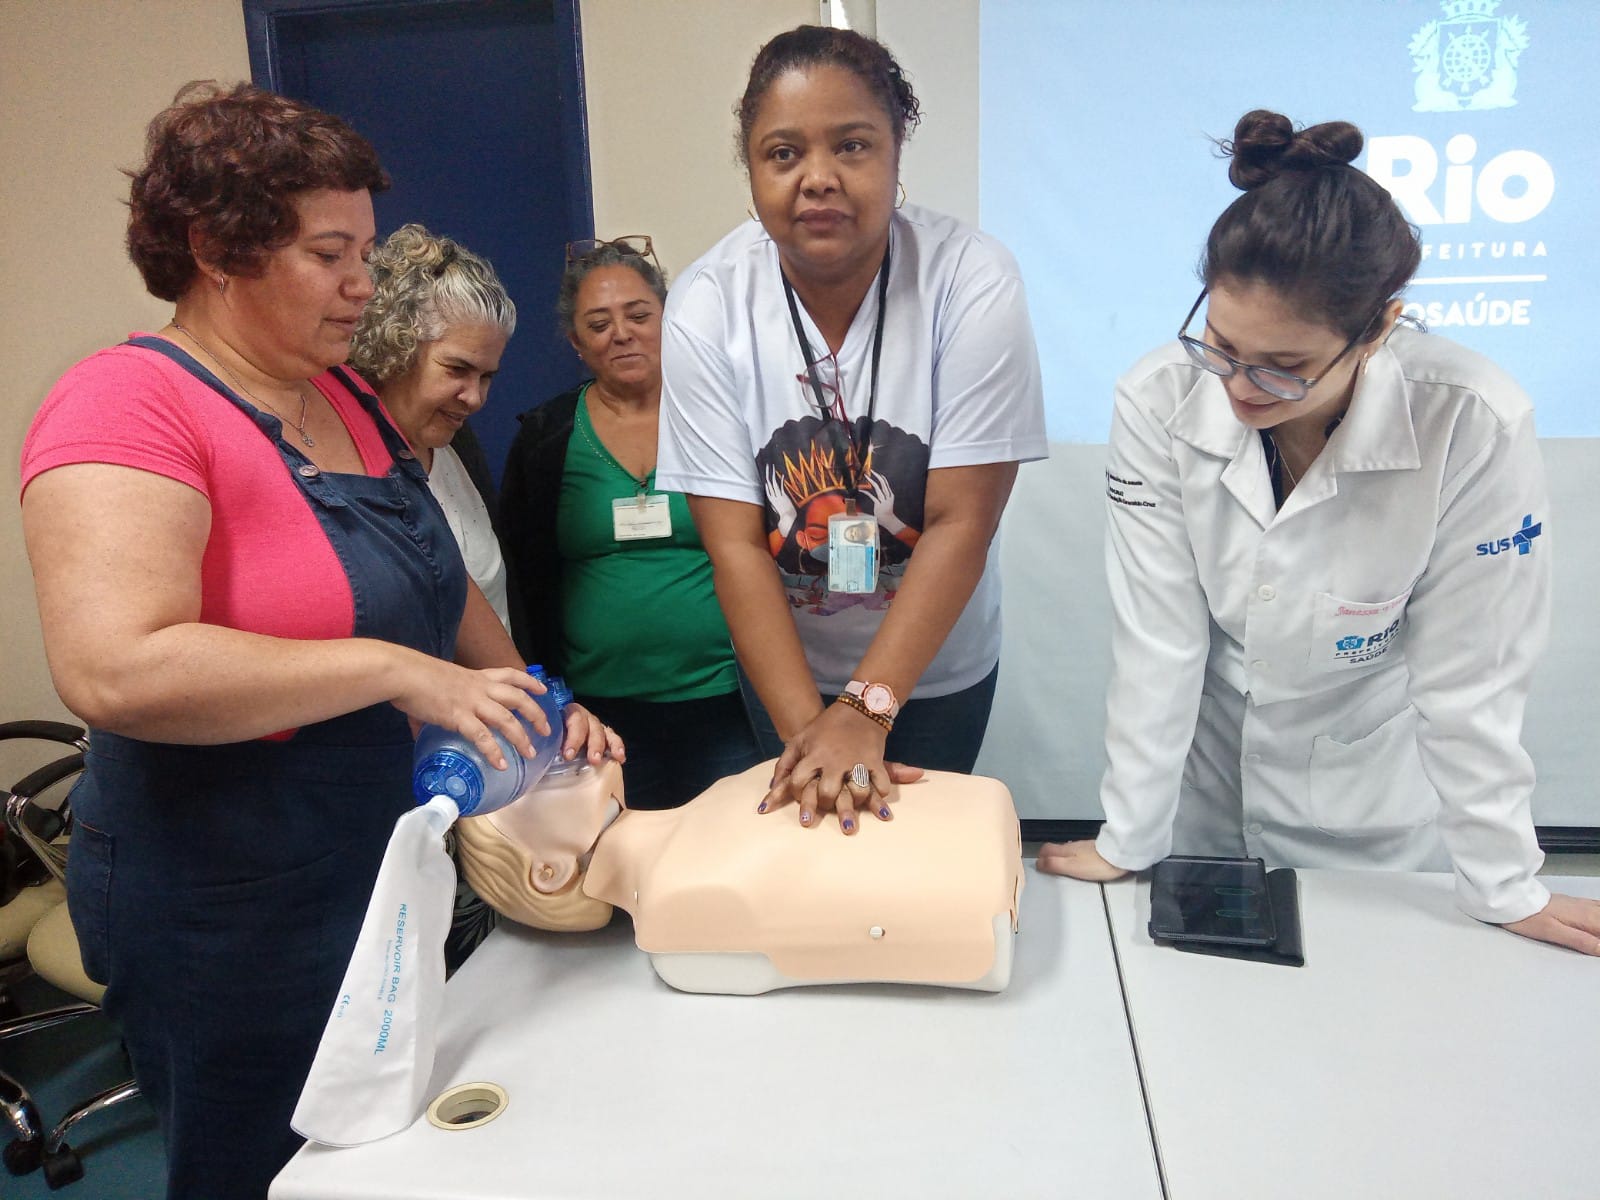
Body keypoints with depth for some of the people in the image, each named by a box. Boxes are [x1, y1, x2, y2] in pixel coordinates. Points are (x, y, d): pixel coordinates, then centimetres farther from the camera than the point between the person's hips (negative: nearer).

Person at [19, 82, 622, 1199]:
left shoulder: (346, 397, 6)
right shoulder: (128, 404, -19)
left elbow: (442, 583, 15)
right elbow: (116, 670, -32)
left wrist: (536, 700, 1)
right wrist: (397, 672, -30)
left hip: (390, 871, 8)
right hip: (231, 916, -7)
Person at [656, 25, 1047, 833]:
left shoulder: (972, 282, -22)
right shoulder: (705, 306, -18)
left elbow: (961, 523, -23)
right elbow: (734, 542, -19)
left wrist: (864, 711, -28)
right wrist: (804, 725, -26)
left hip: (938, 663, -1)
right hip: (782, 661, 1)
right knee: (802, 822, 20)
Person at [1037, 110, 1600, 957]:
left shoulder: (1473, 430, -26)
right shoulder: (1158, 404, -23)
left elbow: (1467, 673, -16)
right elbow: (1156, 637, -17)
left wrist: (1505, 890, -8)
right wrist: (1126, 841, -11)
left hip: (1372, 802, -1)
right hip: (1199, 775, 1)